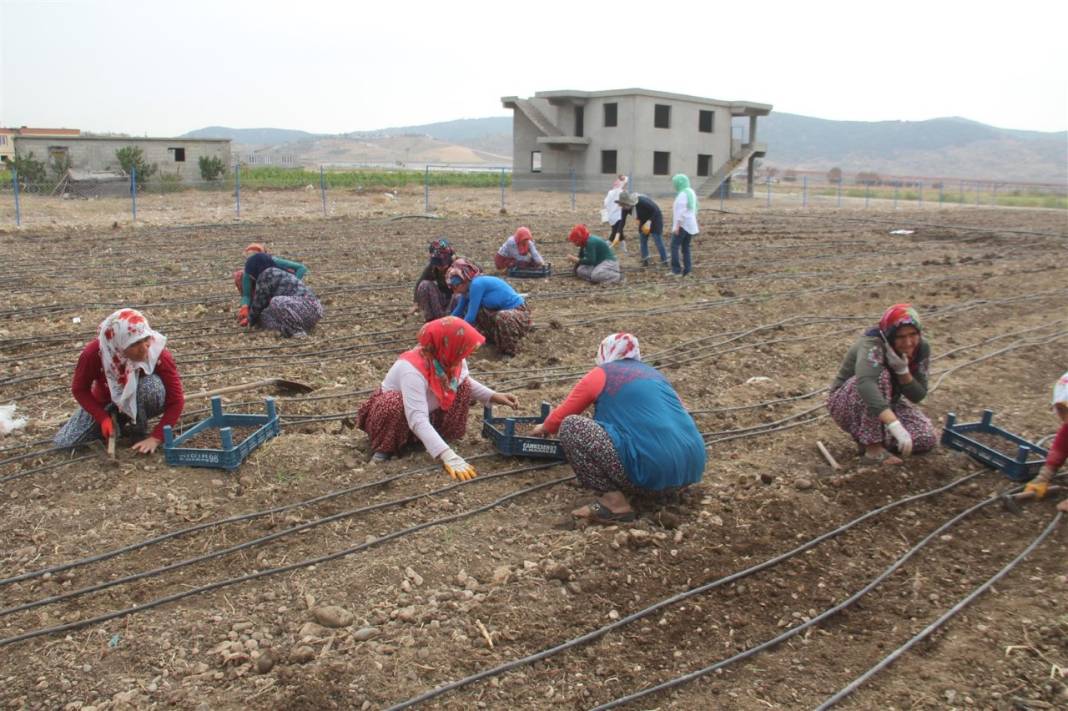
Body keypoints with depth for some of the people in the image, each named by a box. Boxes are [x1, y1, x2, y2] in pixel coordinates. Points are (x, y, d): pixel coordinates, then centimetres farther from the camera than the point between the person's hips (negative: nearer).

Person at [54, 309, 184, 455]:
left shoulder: (157, 353, -33)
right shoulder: (94, 353, -31)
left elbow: (176, 400, -27)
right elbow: (79, 389, -12)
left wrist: (156, 437, -34)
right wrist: (103, 418, -24)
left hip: (140, 404, -2)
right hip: (107, 402, 2)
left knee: (151, 385, -37)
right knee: (63, 442, -10)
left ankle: (139, 430, -9)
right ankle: (117, 420, 12)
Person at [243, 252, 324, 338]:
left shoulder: (266, 274, -7)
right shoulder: (277, 273, 22)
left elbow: (259, 302, -3)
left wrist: (251, 321, 12)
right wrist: (250, 318, 36)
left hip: (307, 307, -10)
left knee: (276, 302, -32)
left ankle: (297, 331, -21)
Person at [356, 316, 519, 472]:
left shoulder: (452, 359, -18)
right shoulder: (413, 369, -40)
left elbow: (466, 382, 7)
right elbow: (418, 420, -48)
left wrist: (493, 397, -9)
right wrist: (448, 456, -57)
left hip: (427, 412, 6)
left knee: (463, 385, -11)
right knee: (394, 405, -40)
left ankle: (441, 437, -2)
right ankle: (384, 449, -13)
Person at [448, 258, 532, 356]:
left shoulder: (477, 284, -26)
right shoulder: (469, 285, 0)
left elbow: (471, 316, -24)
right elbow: (458, 310, 13)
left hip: (519, 313, -9)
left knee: (503, 318, -41)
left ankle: (509, 350, -16)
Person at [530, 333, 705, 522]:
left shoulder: (601, 374, 9)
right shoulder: (653, 373, 25)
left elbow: (561, 416, 17)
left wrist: (544, 428, 40)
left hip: (652, 470, -7)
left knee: (569, 426, 2)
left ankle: (614, 502, -5)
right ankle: (659, 491, 12)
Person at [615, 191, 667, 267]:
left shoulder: (642, 201, -36)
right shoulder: (625, 207, -17)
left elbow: (656, 210, -27)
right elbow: (622, 221, -14)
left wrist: (649, 222, -31)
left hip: (654, 218, -6)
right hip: (643, 220, 7)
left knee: (658, 240, -8)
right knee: (642, 240, 2)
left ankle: (664, 261, -1)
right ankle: (645, 260, 11)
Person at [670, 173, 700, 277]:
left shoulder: (682, 194, -15)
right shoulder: (691, 192, 13)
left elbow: (681, 211, -21)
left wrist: (677, 226, -22)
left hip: (683, 225, -10)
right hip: (691, 224, 10)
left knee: (674, 246, -8)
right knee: (685, 247, 11)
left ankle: (676, 270, -14)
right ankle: (686, 270, 10)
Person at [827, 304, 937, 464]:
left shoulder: (922, 348, -11)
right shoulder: (872, 345, -30)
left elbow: (918, 396, -11)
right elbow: (865, 384, -50)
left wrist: (903, 370, -30)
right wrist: (895, 426, -60)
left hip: (886, 404, 6)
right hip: (846, 402, -6)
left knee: (927, 438, -17)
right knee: (880, 375, -35)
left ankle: (866, 435, 8)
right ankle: (873, 448, -26)